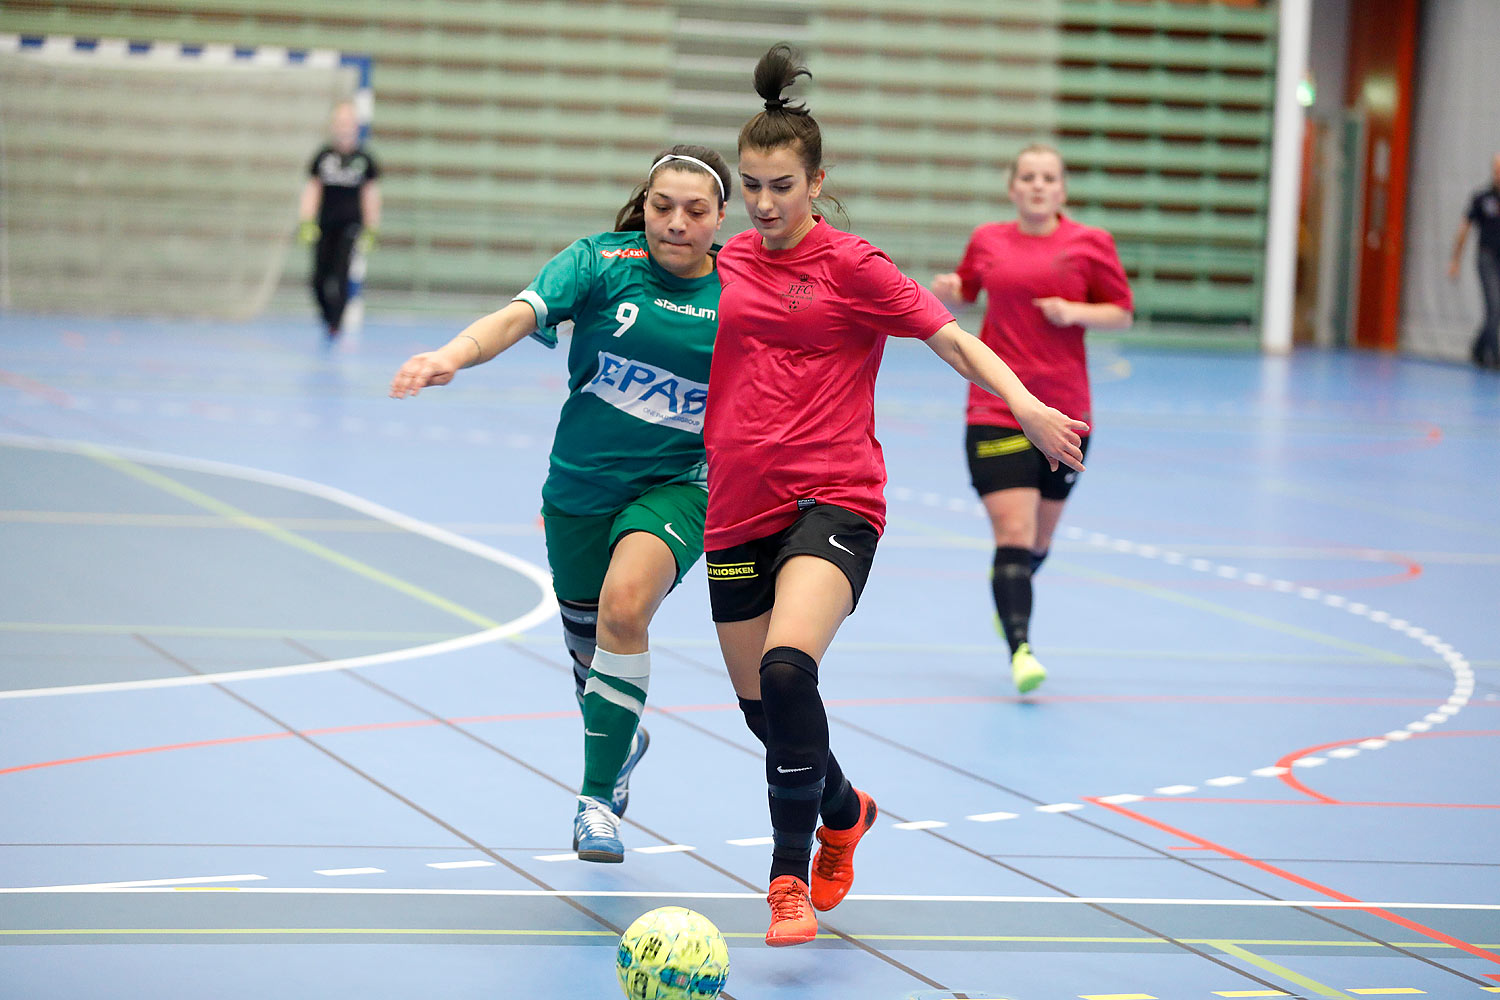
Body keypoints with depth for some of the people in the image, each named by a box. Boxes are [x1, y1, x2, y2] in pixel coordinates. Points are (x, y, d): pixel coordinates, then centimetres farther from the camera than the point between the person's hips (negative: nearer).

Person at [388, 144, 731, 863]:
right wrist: (454, 354, -44)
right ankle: (623, 741, 52)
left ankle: (597, 799, -18)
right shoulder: (601, 262, -10)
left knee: (624, 608, -28)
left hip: (675, 486, -1)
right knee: (586, 643, 15)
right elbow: (520, 315, -26)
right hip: (579, 484, 2)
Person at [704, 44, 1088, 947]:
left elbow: (952, 337, -9)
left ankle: (791, 875, -17)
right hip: (738, 507, 5)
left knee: (787, 670, -27)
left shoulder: (851, 265, -3)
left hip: (832, 500, -5)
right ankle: (844, 812, 42)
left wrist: (1026, 405, -23)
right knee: (760, 704, 11)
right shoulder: (729, 264, 11)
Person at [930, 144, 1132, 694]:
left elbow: (1122, 313, 6)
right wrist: (948, 291, 1)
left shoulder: (1090, 244, 2)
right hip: (997, 412, -1)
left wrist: (1076, 312, -13)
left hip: (1064, 411, 1)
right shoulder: (987, 240, 7)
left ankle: (1009, 594, 46)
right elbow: (966, 291, 24)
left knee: (1040, 538, 13)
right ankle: (1021, 650, -18)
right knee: (1013, 532, -15)